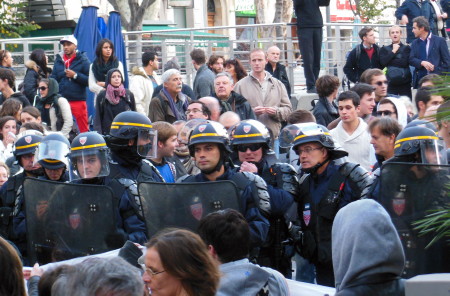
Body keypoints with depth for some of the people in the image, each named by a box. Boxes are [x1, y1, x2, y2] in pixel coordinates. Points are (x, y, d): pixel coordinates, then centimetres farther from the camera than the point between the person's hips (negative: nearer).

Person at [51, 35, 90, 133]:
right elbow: (53, 80, 7)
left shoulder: (83, 60, -1)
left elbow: (90, 80, -9)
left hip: (78, 100, -4)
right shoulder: (58, 59, 10)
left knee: (83, 129, -2)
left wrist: (75, 75, -14)